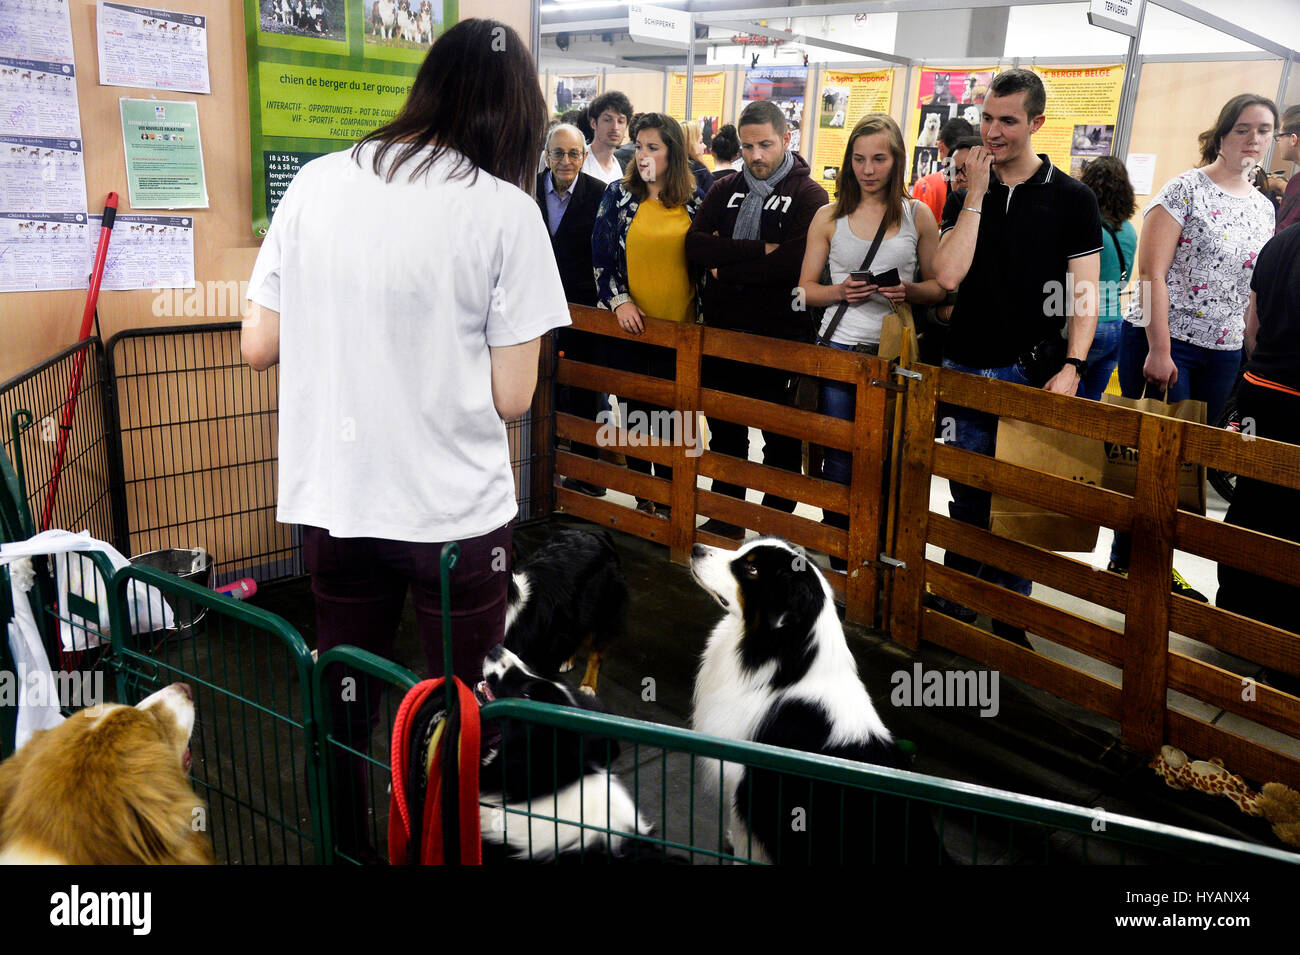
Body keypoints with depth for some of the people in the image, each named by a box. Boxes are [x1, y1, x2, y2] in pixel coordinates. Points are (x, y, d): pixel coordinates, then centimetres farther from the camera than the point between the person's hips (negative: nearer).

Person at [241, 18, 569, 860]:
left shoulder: (316, 182, 0)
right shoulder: (506, 210, -10)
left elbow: (259, 346, 4)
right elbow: (511, 397, -10)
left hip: (332, 498, 4)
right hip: (456, 508, -4)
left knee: (341, 704, 22)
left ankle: (345, 848, 39)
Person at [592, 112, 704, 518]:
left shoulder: (695, 201, 3)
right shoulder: (618, 195, 2)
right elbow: (601, 256, 2)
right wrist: (619, 301, -11)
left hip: (680, 329, 0)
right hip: (630, 324, 0)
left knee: (670, 417, 3)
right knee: (636, 411, 8)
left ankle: (667, 502, 15)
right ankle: (643, 498, 20)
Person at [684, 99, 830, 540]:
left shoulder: (809, 196, -6)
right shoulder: (726, 190, 8)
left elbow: (793, 263, -22)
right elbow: (695, 244, -7)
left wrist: (725, 267, -13)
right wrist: (757, 250, -17)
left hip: (780, 337, -4)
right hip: (723, 331, 5)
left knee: (782, 441, 9)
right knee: (725, 434, 16)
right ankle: (725, 519, 31)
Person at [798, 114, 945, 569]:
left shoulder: (918, 215, 6)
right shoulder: (829, 217, 7)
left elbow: (939, 287, 8)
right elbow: (806, 289, 7)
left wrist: (908, 291, -13)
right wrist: (841, 291, -12)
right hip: (839, 349, 0)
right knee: (839, 460, 4)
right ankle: (837, 557, 18)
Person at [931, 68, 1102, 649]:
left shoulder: (1072, 199, 1)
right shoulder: (968, 195, 8)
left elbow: (1084, 293, -3)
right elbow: (948, 275, -7)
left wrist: (1072, 367, -16)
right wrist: (976, 194, -8)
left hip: (1032, 373, -2)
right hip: (965, 369, 2)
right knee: (968, 497, 10)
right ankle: (955, 607, 23)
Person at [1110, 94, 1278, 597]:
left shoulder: (1263, 208, 14)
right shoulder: (1186, 189, -6)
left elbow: (1255, 290, 20)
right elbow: (1151, 272, -13)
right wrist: (1159, 351, -19)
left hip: (1224, 354, 6)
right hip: (1161, 345, -6)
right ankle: (1123, 561, 11)